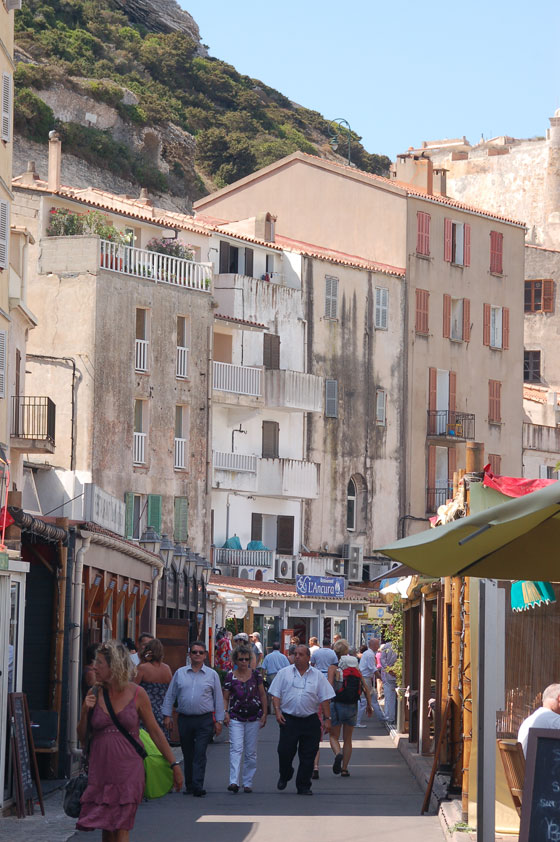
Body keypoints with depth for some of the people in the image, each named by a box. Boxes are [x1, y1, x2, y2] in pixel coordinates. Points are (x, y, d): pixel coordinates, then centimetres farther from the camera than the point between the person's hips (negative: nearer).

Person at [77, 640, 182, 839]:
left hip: (128, 770, -3)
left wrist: (173, 764, 4)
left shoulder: (136, 694, -2)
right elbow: (82, 737, 11)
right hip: (101, 769, 3)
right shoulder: (94, 694, 5)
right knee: (106, 830, 6)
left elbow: (155, 731, 5)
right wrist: (85, 712, -6)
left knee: (121, 830, -8)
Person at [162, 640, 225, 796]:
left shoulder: (212, 674, 6)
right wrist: (167, 715, 6)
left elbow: (218, 699, 8)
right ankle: (189, 785, 17)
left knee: (200, 754, -10)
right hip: (184, 719, 2)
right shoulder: (180, 673, 9)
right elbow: (170, 695, 12)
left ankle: (198, 786, -15)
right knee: (187, 754, 8)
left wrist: (218, 721, 5)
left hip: (204, 720, -2)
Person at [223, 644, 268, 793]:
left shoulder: (255, 674, 4)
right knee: (236, 748, -15)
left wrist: (264, 714, 5)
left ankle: (248, 783, 14)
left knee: (251, 752, 5)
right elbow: (225, 698, 5)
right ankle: (234, 782, -24)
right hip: (236, 718, -2)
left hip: (253, 718, 2)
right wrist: (225, 713, -11)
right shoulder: (230, 676, 0)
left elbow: (263, 695, 10)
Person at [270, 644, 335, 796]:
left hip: (310, 721, 1)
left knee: (308, 755, 1)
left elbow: (325, 698, 8)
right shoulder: (284, 673, 6)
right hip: (289, 719, -1)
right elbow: (276, 694, 6)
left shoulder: (317, 675, 7)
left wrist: (327, 719, 2)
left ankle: (303, 786, 10)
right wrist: (277, 711, -7)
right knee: (285, 751, -4)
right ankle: (284, 776, 24)